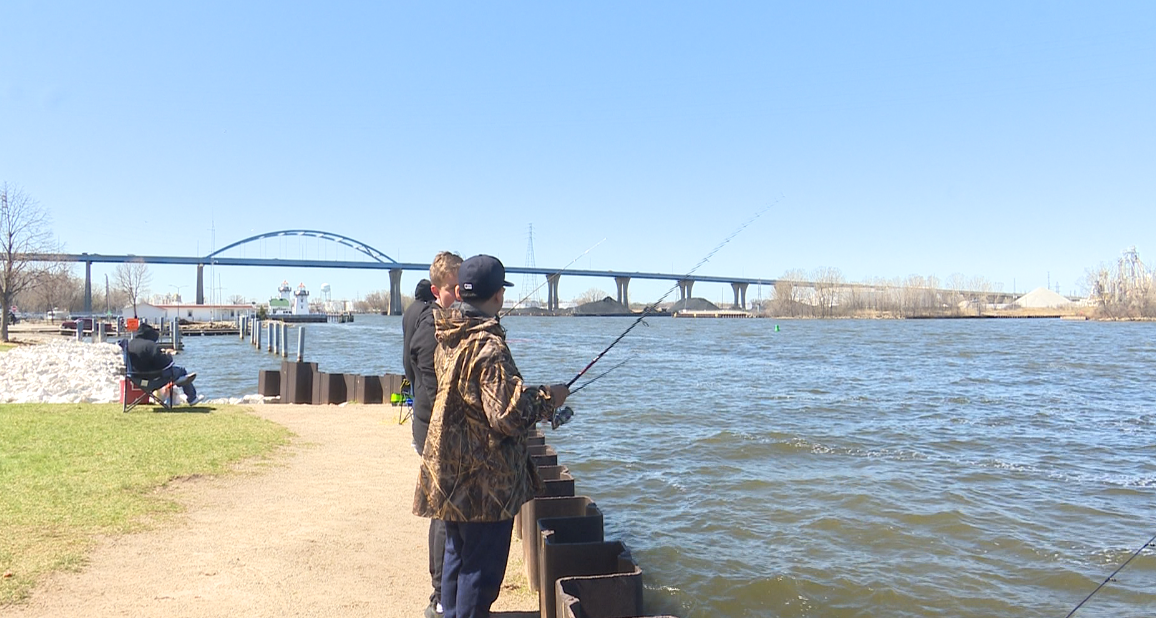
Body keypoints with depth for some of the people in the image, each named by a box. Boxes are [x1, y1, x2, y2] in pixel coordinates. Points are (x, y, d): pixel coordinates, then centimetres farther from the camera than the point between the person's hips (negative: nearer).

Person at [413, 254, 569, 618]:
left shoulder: (447, 339, 5)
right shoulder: (489, 347, -22)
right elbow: (509, 416, -25)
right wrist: (548, 399, -10)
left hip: (451, 477, 9)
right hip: (484, 483, -9)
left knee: (457, 558, 21)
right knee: (482, 569, 2)